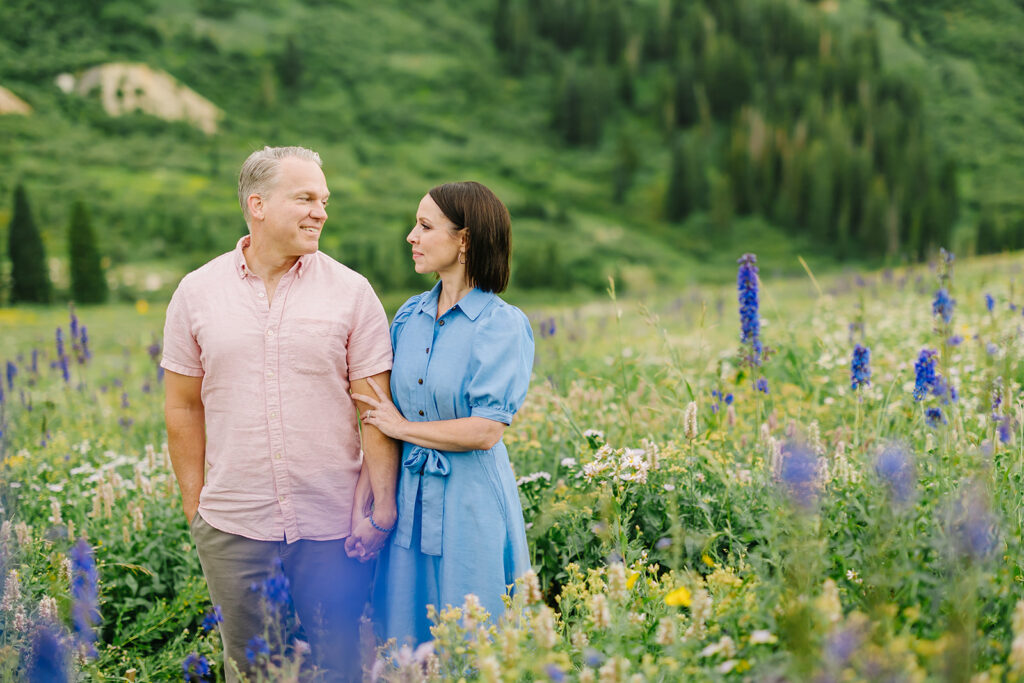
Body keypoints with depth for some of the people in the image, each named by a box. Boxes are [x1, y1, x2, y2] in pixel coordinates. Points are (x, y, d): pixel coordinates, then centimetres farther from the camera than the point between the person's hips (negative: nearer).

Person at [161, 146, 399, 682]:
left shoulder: (352, 292, 0)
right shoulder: (197, 293, 3)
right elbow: (183, 408, 8)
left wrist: (381, 506, -7)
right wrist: (194, 506, 5)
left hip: (332, 526, -1)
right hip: (233, 528, 1)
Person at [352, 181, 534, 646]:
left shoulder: (503, 325, -11)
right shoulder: (409, 316, 7)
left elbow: (485, 430, -18)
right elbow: (381, 403, 13)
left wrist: (404, 428, -7)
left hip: (469, 507, -5)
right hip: (410, 501, 5)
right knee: (404, 641, 12)